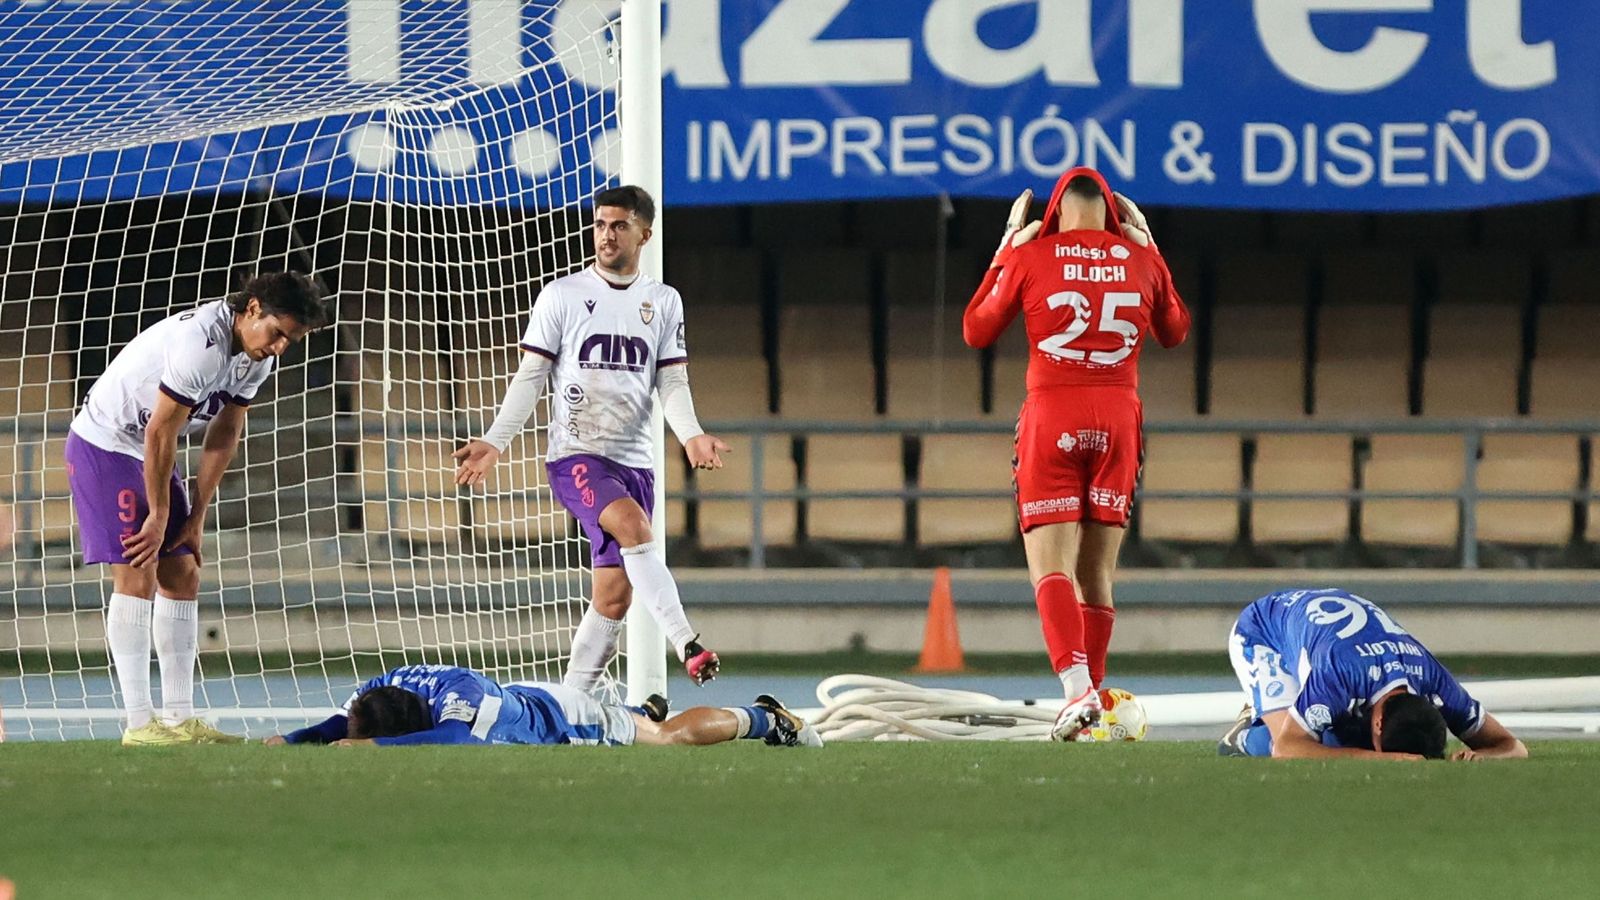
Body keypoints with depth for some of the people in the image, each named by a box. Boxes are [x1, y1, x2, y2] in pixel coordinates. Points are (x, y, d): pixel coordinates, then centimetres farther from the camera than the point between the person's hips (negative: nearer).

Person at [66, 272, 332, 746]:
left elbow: (224, 435, 5)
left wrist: (197, 516, 3)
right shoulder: (201, 345, -31)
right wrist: (158, 515, -15)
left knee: (182, 578, 4)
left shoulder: (258, 356, -2)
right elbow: (160, 433, -25)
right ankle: (139, 724, -16)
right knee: (136, 576, -15)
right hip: (104, 445, -9)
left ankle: (179, 719, 5)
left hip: (150, 454, 9)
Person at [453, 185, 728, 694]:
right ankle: (687, 646, -40)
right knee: (633, 525, -32)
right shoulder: (562, 296, 2)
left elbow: (672, 383, 6)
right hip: (575, 455, -4)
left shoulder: (664, 302, 11)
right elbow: (530, 377, 2)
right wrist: (495, 442, -8)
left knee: (614, 594, 2)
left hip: (635, 459, 4)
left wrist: (691, 436, -13)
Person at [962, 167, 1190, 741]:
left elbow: (976, 332, 11)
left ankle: (1076, 685, -28)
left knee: (1050, 567, -8)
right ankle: (1090, 695, 12)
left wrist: (1006, 247, 16)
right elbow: (1174, 333, 24)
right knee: (1096, 573, 10)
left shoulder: (1030, 257, -2)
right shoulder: (1139, 259, 5)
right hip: (1118, 421, 3)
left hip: (1051, 420, -3)